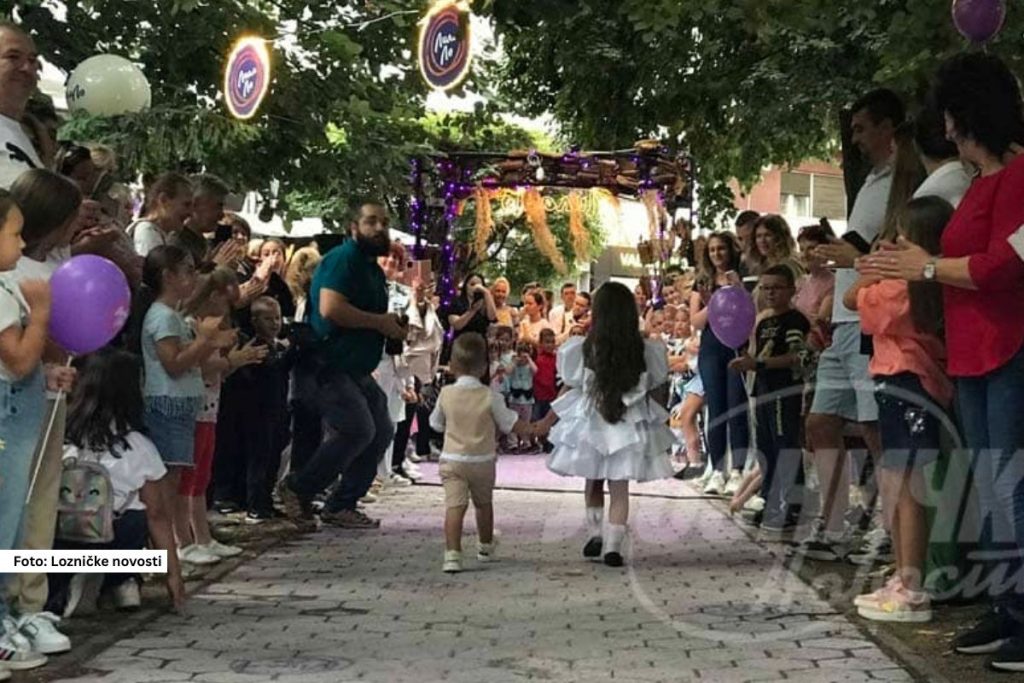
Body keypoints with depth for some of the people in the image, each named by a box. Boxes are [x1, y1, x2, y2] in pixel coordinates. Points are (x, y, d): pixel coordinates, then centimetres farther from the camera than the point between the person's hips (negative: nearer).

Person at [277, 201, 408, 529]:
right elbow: (331, 308, -27)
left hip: (356, 370, 10)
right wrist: (380, 322, -18)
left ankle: (341, 506, 15)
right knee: (359, 429, -19)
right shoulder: (343, 258, -12)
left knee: (382, 431, 8)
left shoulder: (374, 270, 18)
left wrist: (394, 328, 11)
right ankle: (297, 488, -3)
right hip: (328, 365, -10)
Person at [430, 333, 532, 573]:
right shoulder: (490, 397, -9)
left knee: (454, 505, -11)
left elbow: (436, 424, 10)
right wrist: (531, 430, 14)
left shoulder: (446, 394, -5)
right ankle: (485, 547, 40)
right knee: (484, 503, 22)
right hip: (483, 460, 1)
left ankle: (452, 554, -28)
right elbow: (511, 423, -2)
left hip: (452, 460, -1)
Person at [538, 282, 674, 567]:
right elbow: (654, 386, 3)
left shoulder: (582, 349, -9)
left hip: (590, 424, 0)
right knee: (620, 489, 6)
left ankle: (595, 533, 18)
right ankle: (613, 545, 2)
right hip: (628, 426, 0)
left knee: (594, 482, 20)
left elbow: (570, 391, -3)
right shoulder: (645, 351, -8)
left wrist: (546, 422, 9)